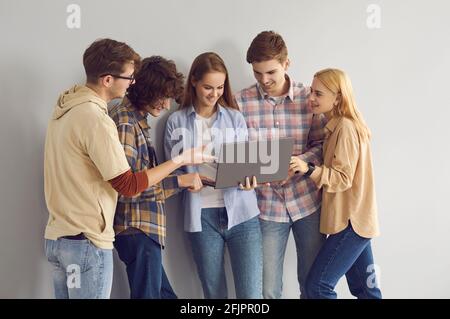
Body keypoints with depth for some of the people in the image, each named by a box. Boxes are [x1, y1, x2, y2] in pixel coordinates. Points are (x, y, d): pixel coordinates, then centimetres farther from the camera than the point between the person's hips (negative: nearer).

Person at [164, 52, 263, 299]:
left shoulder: (235, 117, 7)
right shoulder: (176, 121, 5)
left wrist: (248, 176, -17)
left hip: (240, 213, 0)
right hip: (202, 215, 0)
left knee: (250, 293, -3)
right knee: (213, 293, 10)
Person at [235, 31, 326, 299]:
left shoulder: (309, 98, -2)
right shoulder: (241, 101, -3)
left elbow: (322, 145, 1)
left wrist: (299, 162, -18)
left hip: (307, 200, 1)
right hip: (267, 204, 0)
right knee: (268, 289, 6)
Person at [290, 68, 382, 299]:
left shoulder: (345, 127, -16)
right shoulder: (336, 126, 13)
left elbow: (343, 178, -19)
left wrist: (309, 169, -29)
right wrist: (304, 167, 4)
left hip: (351, 221, -10)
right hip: (355, 219, 10)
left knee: (318, 285, -8)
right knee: (365, 289, 16)